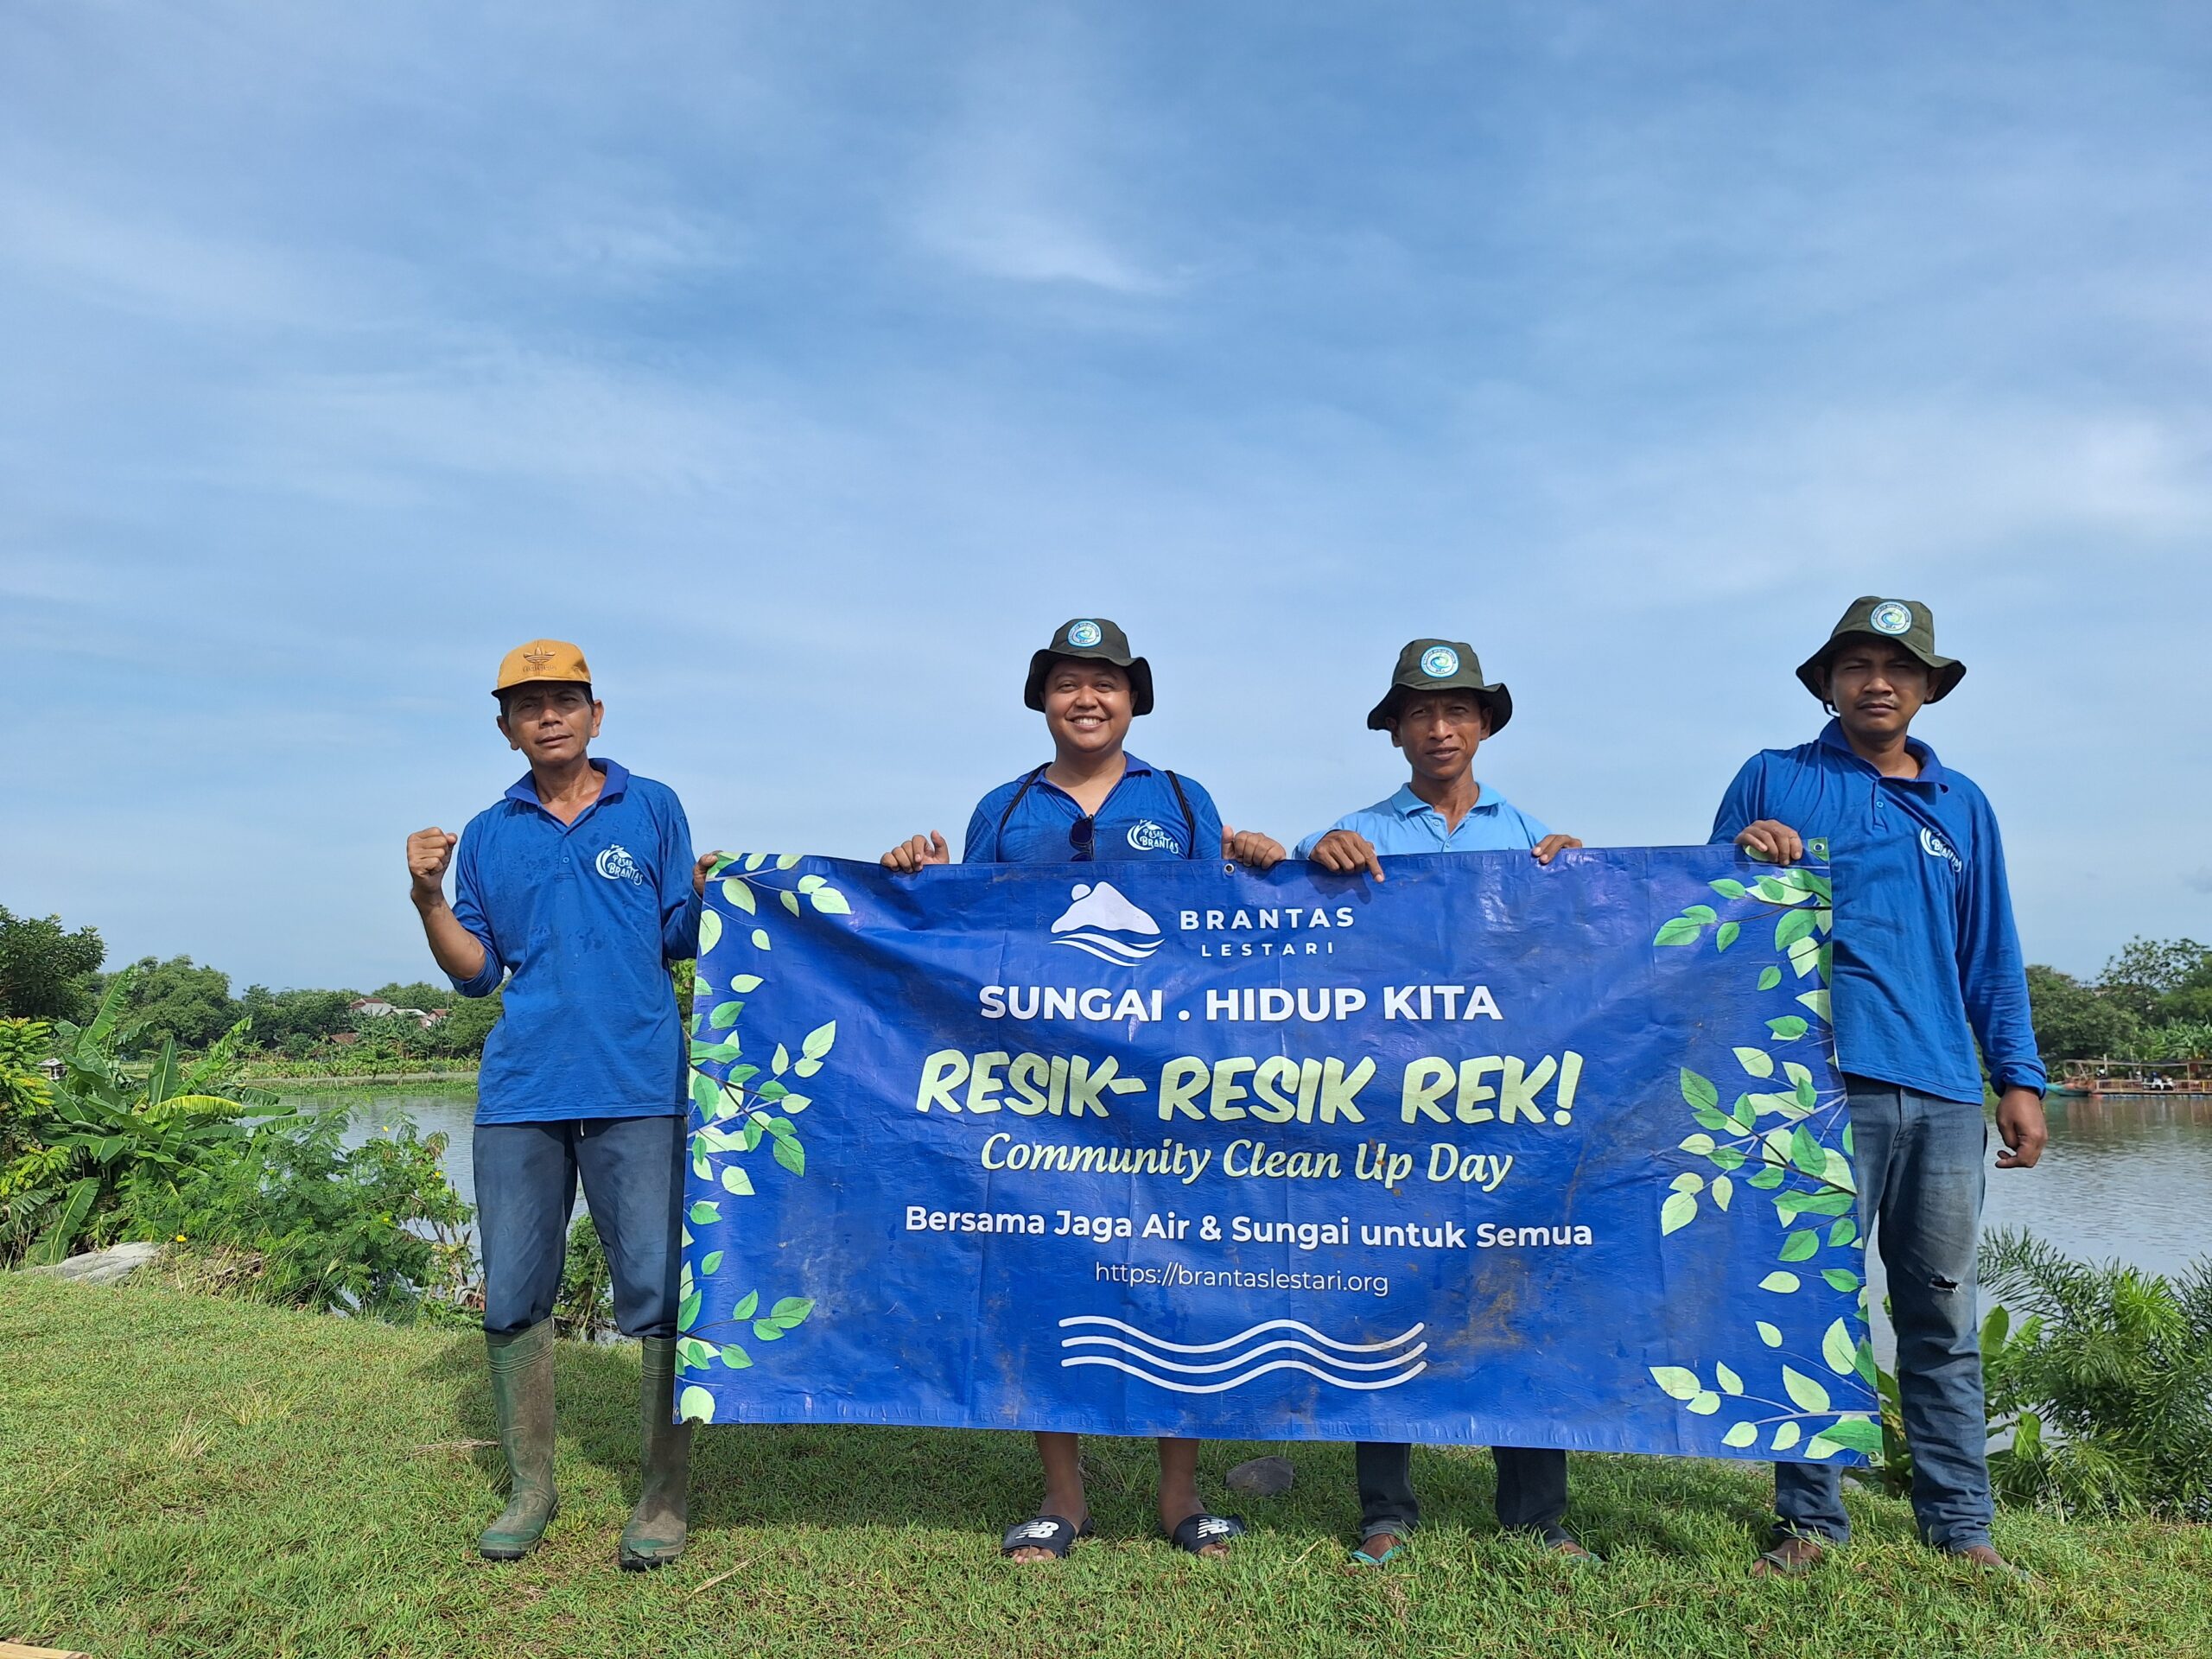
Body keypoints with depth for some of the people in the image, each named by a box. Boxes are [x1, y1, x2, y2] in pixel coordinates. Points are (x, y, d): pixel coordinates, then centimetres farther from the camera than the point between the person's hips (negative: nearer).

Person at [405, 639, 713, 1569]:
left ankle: (666, 1495, 11)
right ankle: (529, 1489, 24)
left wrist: (708, 891, -14)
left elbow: (684, 940, 6)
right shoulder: (487, 836, 15)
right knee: (512, 1296, 7)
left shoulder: (652, 809, 8)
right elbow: (475, 973, 14)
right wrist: (428, 897, 0)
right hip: (520, 1091, 3)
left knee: (657, 1291, -2)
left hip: (638, 1086, -3)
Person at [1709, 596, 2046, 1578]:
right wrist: (1743, 859, -13)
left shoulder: (1961, 806, 19)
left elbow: (1991, 957, 19)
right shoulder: (1773, 782, 9)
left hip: (1942, 1093, 3)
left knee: (1943, 1313, 7)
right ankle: (1809, 1519, 9)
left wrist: (2020, 1077, 10)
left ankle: (1959, 1523, 16)